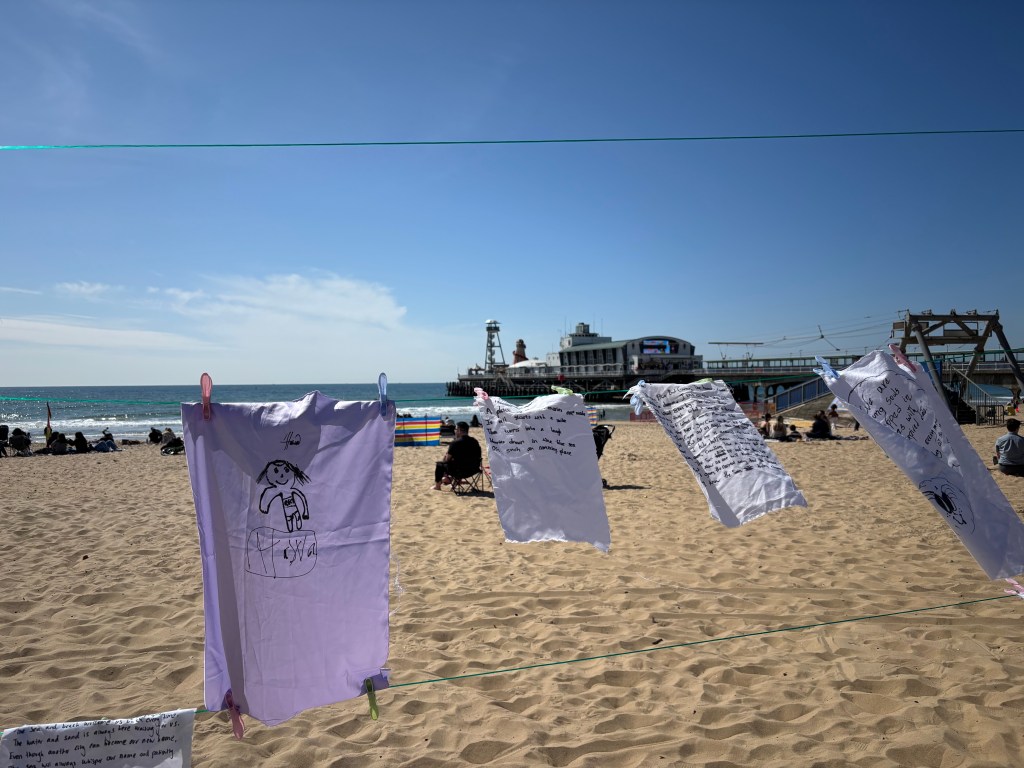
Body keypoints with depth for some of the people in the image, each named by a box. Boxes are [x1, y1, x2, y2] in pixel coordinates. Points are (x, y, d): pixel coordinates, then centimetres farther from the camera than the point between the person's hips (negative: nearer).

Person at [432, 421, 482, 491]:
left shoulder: (455, 443, -17)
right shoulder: (475, 441, 2)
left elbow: (447, 459, -12)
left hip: (459, 471, -6)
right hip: (474, 469, 6)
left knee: (439, 464, 17)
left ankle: (437, 486, 31)